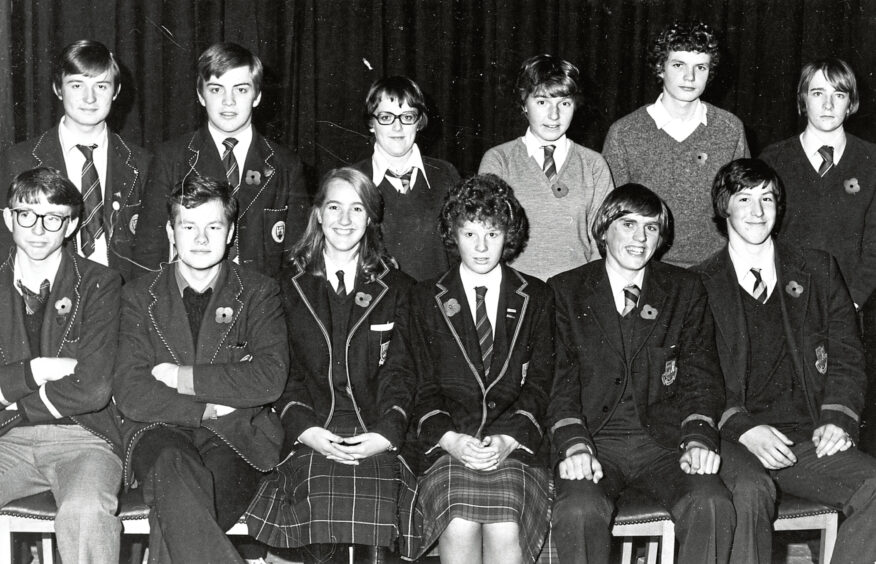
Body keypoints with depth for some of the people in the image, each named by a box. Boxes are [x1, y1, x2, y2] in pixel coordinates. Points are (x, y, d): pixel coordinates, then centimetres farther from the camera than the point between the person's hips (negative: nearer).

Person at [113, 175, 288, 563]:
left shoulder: (259, 293, 11)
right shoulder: (140, 296, 12)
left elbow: (270, 379, -6)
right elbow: (130, 393, -1)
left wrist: (180, 376, -7)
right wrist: (214, 406, -10)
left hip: (238, 435, 0)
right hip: (161, 430, 1)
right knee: (173, 469, -37)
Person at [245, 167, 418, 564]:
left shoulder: (398, 289, 14)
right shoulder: (289, 288, 14)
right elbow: (280, 373, 9)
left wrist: (387, 435, -6)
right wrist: (305, 429, -6)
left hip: (379, 438, 0)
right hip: (311, 438, 0)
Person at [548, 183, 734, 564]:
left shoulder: (685, 291, 14)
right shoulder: (565, 291, 9)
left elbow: (701, 376, 9)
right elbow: (559, 380, 2)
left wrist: (698, 438, -10)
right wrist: (574, 444, -16)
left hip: (664, 441, 2)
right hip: (594, 441, -1)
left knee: (711, 506, -29)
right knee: (578, 511, -33)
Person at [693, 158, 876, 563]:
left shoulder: (818, 271, 17)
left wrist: (837, 418, -4)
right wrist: (744, 428, -14)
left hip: (809, 439, 3)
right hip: (733, 438, -2)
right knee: (751, 491, -35)